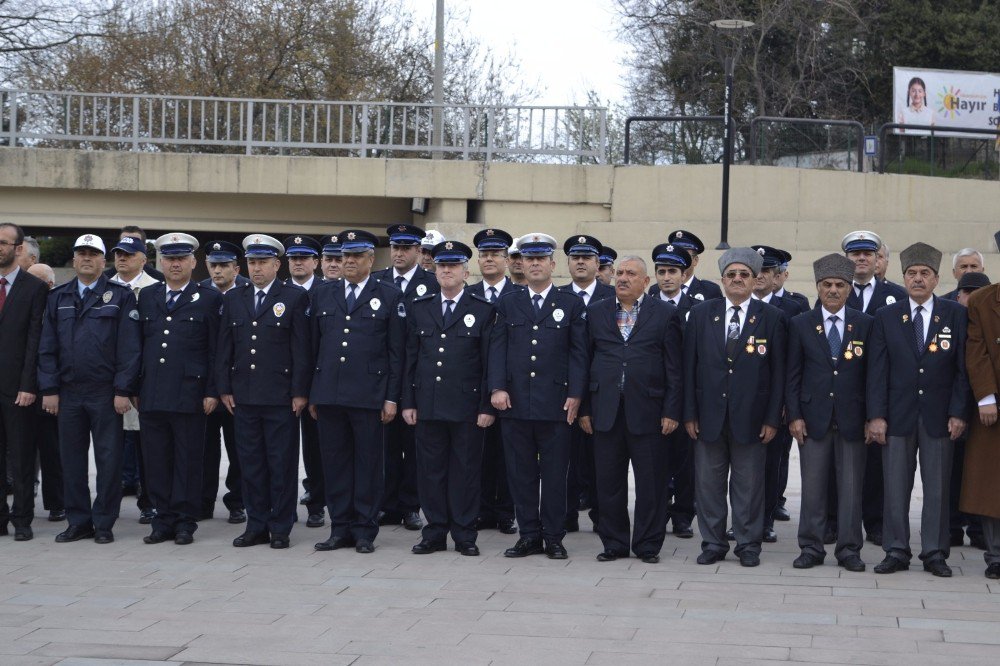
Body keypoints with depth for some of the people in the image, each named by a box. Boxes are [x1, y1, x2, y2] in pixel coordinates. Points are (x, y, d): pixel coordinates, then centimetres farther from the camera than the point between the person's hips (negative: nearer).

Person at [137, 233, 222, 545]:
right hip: (151, 395, 4)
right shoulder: (147, 297, 13)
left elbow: (217, 350, -1)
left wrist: (212, 391, -7)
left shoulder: (209, 298, 2)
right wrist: (133, 388, 9)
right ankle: (163, 521, 13)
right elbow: (138, 343, 14)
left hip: (189, 395, -4)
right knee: (156, 461, 6)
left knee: (188, 461, 1)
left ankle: (185, 523, 8)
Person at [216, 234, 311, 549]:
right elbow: (224, 347, 12)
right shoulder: (233, 298, 12)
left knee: (282, 463, 0)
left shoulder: (295, 297, -1)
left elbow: (301, 348, -4)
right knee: (250, 462, 7)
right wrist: (224, 388, 6)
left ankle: (280, 529, 7)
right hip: (244, 395, 4)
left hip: (281, 396, -4)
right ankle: (257, 526, 15)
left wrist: (300, 392, -9)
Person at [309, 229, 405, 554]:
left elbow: (396, 352, 0)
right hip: (329, 394, 3)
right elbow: (315, 345, 14)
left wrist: (392, 398, -5)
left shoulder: (389, 296, 2)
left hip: (369, 396, -3)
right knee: (335, 461, 6)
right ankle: (340, 529, 13)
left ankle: (365, 530, 8)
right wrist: (312, 392, 10)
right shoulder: (324, 293, 13)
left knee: (369, 463, 1)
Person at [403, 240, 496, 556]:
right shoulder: (419, 308, 11)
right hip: (428, 406, 3)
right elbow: (411, 359, 11)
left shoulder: (483, 310, 1)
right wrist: (408, 402, 5)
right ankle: (435, 533, 13)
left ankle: (464, 535, 9)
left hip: (466, 407, -3)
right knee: (430, 470, 5)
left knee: (466, 470, 1)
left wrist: (487, 407, -7)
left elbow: (489, 362, -1)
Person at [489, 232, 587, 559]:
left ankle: (554, 538, 9)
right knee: (521, 474, 4)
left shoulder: (571, 304, 7)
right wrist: (497, 388, -6)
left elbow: (578, 352, 3)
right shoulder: (508, 304, 12)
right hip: (515, 403, 2)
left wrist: (575, 394, -6)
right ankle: (529, 536, 11)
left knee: (555, 474, 1)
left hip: (555, 405, -2)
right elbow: (497, 349, 7)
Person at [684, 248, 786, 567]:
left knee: (749, 486, 5)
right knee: (708, 483, 6)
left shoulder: (770, 318, 1)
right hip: (709, 417, 2)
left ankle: (748, 545, 15)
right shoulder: (701, 314, 5)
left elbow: (778, 371, 0)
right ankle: (713, 544, 16)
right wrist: (689, 414, -1)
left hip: (750, 418, -2)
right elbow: (689, 367, 4)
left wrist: (773, 418, -5)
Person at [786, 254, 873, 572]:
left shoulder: (865, 325, 5)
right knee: (813, 486, 3)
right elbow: (793, 375, 5)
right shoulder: (800, 324, 5)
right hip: (813, 419, 0)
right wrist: (794, 415, -3)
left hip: (852, 420, 0)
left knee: (851, 486, 2)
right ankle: (811, 548, 11)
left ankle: (849, 549, 10)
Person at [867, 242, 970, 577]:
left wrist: (958, 413, -6)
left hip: (938, 416, -1)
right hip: (898, 416, 1)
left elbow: (962, 368, 1)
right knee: (895, 487, 2)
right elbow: (877, 370, 2)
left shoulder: (955, 315, 3)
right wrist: (876, 415, -5)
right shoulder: (886, 317, 6)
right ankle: (896, 551, 9)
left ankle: (935, 553, 10)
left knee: (938, 487, 2)